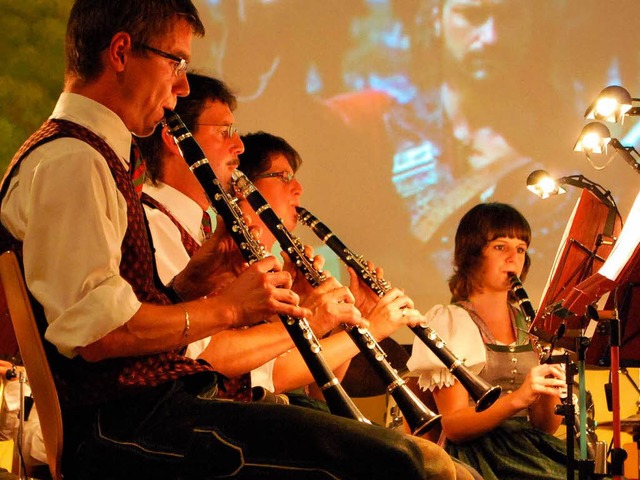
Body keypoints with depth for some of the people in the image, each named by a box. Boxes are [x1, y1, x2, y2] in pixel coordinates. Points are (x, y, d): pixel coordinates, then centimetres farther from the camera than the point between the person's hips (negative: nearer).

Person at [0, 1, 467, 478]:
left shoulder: (94, 157, 21)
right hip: (121, 428, -10)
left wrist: (191, 278, 8)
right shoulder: (70, 162, -12)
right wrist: (226, 306, -10)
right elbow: (96, 331, -22)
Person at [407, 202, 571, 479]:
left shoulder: (529, 324, 17)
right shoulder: (449, 322, 1)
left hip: (530, 451, 5)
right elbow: (453, 427, -8)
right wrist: (518, 398, -22)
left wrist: (549, 390, -9)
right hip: (477, 453, -5)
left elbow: (546, 427, 12)